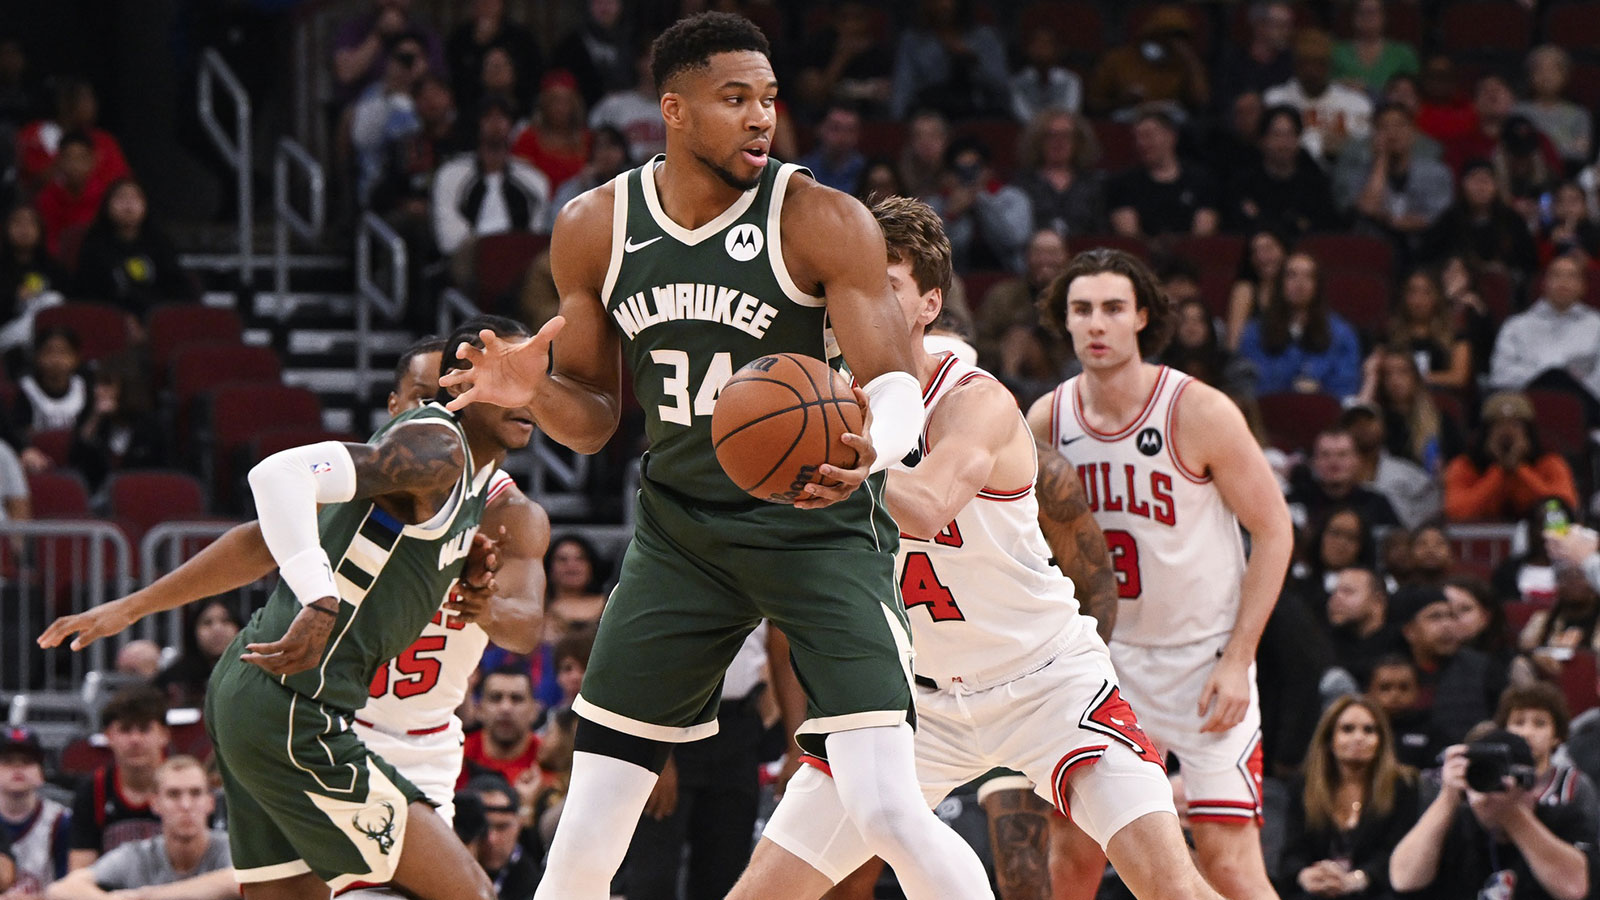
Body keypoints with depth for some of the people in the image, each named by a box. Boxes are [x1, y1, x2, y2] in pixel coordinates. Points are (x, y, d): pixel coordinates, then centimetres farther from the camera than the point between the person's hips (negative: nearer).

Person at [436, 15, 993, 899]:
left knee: (890, 815, -18)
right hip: (681, 532, 4)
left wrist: (870, 448, -40)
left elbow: (896, 386, -16)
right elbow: (593, 418, 9)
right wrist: (534, 391, -15)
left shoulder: (823, 222, -14)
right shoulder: (593, 230, -1)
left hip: (816, 521, -4)